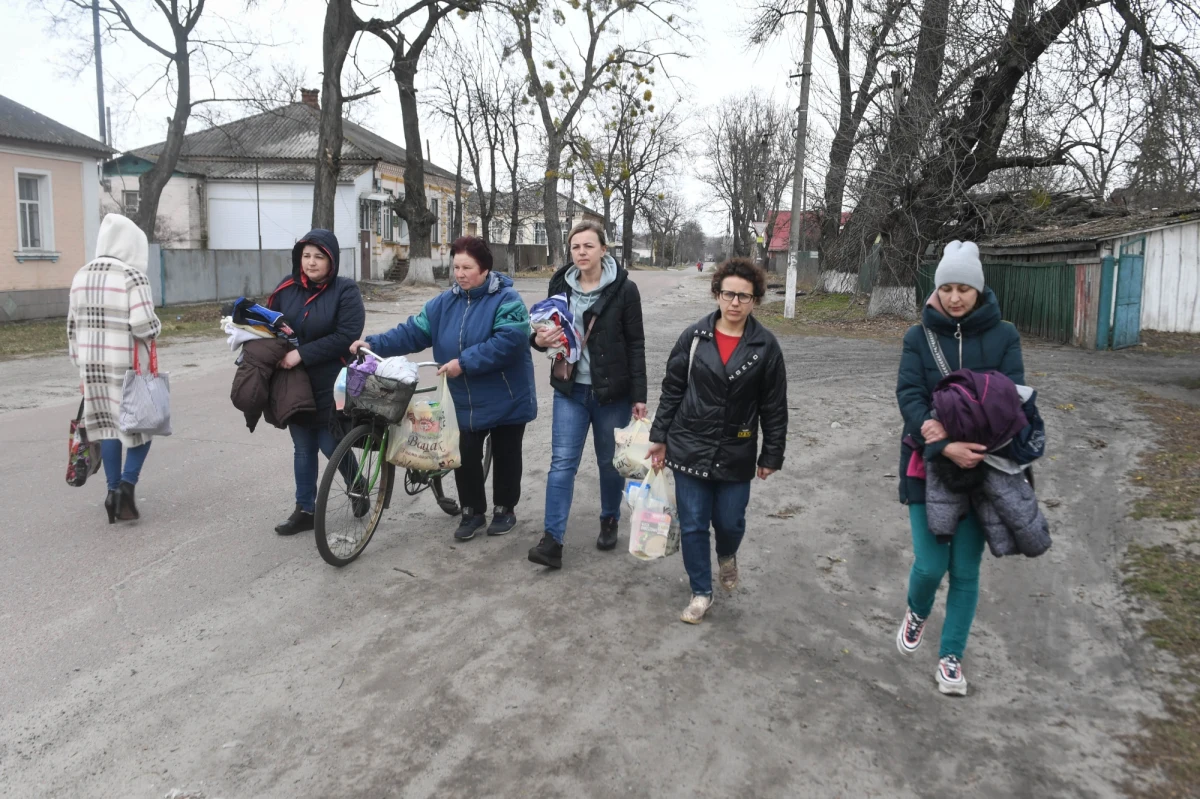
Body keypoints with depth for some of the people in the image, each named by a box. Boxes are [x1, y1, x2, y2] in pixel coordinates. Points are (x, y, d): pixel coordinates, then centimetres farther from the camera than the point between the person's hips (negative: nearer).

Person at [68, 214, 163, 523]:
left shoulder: (81, 277, 9)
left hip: (93, 362, 6)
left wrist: (81, 364, 20)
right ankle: (126, 484, -5)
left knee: (109, 425, 12)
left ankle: (114, 491, 15)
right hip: (127, 365, -6)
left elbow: (73, 326, 13)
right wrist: (157, 326, 2)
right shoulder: (132, 276, -12)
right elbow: (144, 326, -21)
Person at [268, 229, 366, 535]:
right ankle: (305, 510, 24)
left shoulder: (346, 291, -9)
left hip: (331, 387, -5)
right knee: (303, 449, 13)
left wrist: (302, 354, -21)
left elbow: (346, 336, -18)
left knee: (332, 447, 2)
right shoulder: (287, 288, 5)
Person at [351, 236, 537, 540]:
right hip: (467, 401, 5)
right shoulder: (445, 302, 4)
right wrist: (375, 344, -12)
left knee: (505, 455, 10)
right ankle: (473, 512, 24)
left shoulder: (507, 300, -15)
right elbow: (414, 331, 1)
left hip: (507, 399, -5)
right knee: (465, 455, 7)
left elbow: (508, 342, -27)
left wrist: (464, 362, -29)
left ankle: (505, 509, 29)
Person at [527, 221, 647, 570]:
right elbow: (550, 331, 13)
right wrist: (540, 339, -12)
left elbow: (635, 344, -6)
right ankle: (552, 540, -1)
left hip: (612, 391, -2)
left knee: (610, 461, 12)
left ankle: (609, 521, 35)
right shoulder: (560, 285, 2)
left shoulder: (624, 289, -8)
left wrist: (639, 395, -8)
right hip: (570, 389, 3)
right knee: (562, 462, -3)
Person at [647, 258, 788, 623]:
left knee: (729, 522, 8)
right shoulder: (694, 336, -4)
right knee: (692, 525, 5)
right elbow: (672, 390, 3)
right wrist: (660, 437, 2)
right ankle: (701, 592, 23)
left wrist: (771, 455, 0)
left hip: (736, 454, 0)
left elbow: (774, 407, 0)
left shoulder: (766, 346, -5)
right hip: (690, 449, 1)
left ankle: (727, 556, 45)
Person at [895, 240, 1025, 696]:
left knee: (965, 570, 6)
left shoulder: (1003, 336, -1)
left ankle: (951, 656, 25)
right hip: (927, 464, 0)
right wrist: (945, 447, -27)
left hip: (981, 466, 1)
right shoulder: (919, 337, -1)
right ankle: (917, 612, 31)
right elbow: (908, 395, -11)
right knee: (930, 564, -4)